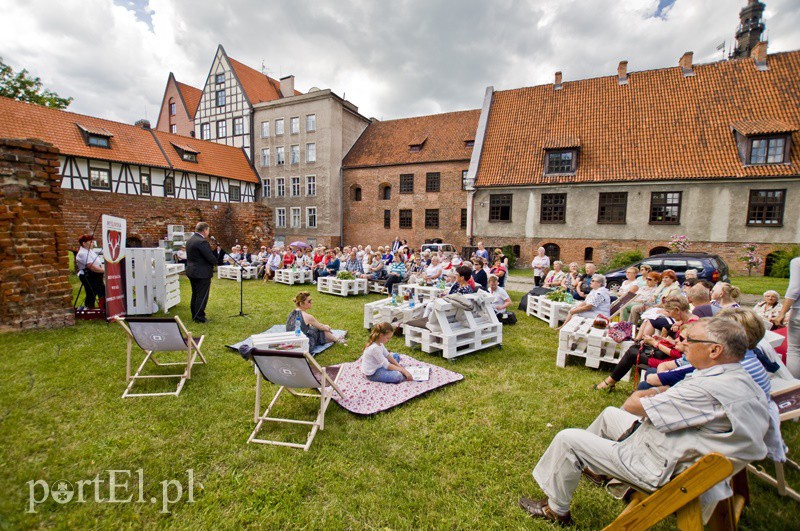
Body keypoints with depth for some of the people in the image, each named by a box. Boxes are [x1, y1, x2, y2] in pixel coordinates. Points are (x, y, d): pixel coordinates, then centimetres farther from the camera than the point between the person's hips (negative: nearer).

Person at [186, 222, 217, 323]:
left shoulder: (190, 240, 9)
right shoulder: (202, 242, -22)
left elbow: (192, 256, 14)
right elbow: (211, 258, -23)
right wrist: (216, 260, -1)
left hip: (191, 271, 10)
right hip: (202, 273, -10)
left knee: (195, 294, 19)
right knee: (202, 295, 0)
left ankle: (194, 315, 28)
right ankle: (199, 317, 5)